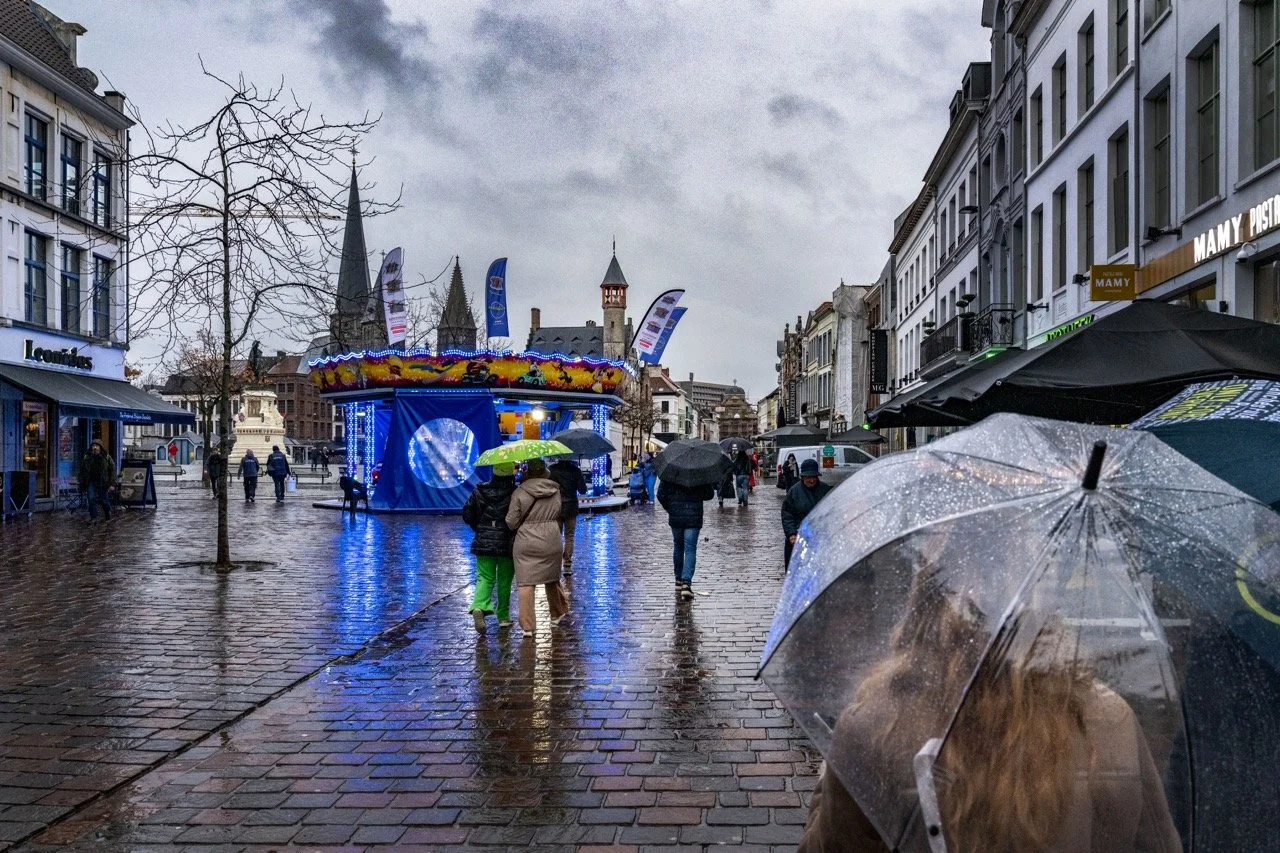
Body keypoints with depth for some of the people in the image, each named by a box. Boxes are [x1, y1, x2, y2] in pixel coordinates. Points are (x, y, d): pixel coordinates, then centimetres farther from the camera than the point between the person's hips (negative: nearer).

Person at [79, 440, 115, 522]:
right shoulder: (87, 458, 6)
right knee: (91, 499, -6)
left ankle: (108, 517, 21)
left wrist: (112, 484, -8)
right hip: (91, 482, 2)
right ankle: (93, 517, 1)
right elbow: (82, 472, 12)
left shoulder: (106, 458, -1)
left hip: (103, 483, -2)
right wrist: (82, 484, 10)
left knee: (105, 501, 3)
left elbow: (112, 470, -1)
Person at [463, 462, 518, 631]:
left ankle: (479, 606, -20)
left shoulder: (479, 491, -2)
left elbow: (467, 515, 4)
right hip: (507, 544, -2)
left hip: (483, 543, 2)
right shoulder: (515, 493, -12)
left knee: (484, 578, 5)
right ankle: (503, 616, 18)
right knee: (504, 581, 11)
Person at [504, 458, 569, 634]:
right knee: (552, 579, 20)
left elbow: (511, 522, -4)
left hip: (526, 543, -3)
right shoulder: (555, 490, 3)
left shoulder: (520, 492, -7)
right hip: (552, 541, 3)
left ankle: (528, 625, -3)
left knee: (525, 582, 0)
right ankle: (557, 614, 34)